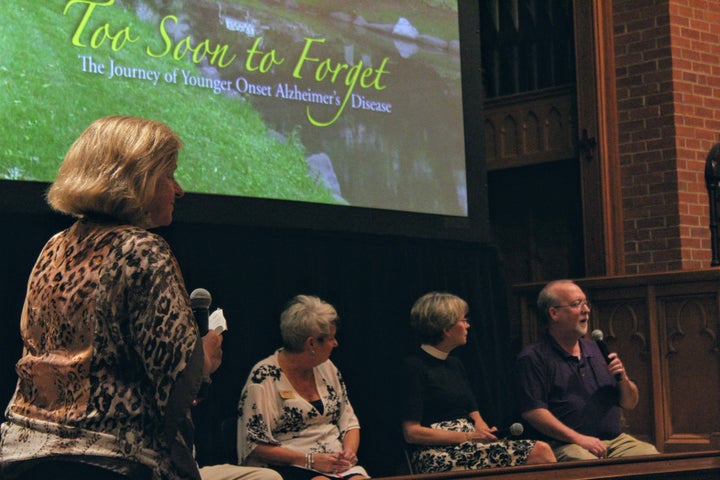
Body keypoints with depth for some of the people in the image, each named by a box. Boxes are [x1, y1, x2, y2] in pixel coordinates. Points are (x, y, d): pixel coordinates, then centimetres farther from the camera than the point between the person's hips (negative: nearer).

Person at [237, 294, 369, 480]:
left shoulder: (327, 368, 16)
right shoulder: (263, 376, -6)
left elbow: (349, 421, 20)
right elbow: (255, 446, -10)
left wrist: (349, 451, -2)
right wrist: (310, 460, -17)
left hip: (336, 463, 6)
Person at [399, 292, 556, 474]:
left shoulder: (455, 364, 20)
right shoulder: (414, 367, -5)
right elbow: (411, 432, -11)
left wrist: (481, 428, -7)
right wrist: (468, 437, -15)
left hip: (468, 445, 8)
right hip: (437, 454, -8)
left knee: (541, 450, -19)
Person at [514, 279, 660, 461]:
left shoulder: (596, 350, 22)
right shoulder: (533, 358, 0)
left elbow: (630, 404, 25)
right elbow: (532, 411, -12)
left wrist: (623, 379, 3)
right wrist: (578, 438, -19)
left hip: (616, 440, 7)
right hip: (565, 445, -7)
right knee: (586, 462, -38)